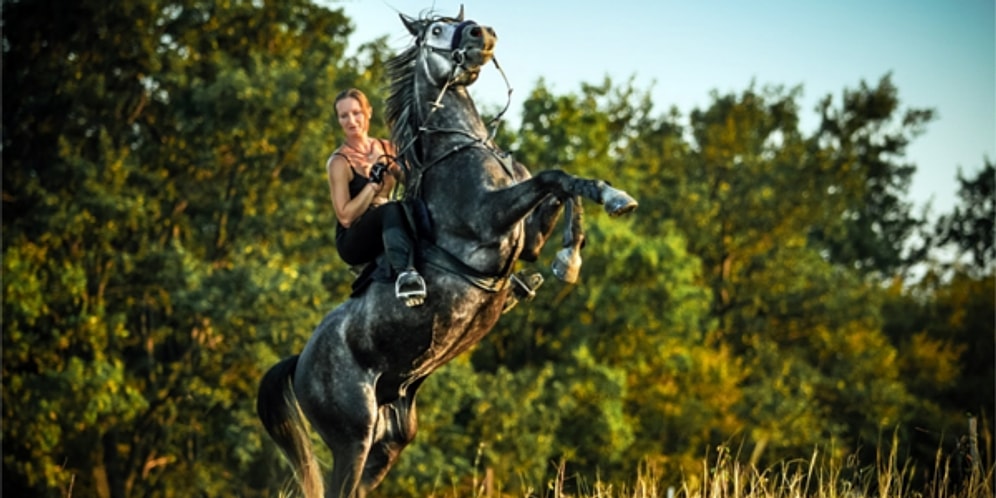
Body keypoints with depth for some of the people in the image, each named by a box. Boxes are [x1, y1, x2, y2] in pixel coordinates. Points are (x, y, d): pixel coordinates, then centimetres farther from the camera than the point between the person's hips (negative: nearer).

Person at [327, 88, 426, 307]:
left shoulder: (387, 149, 9)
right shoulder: (339, 162, -7)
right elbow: (345, 217, -15)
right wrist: (374, 182, -18)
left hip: (388, 233, 5)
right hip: (353, 243, -5)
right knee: (391, 208, -36)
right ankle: (404, 272, -58)